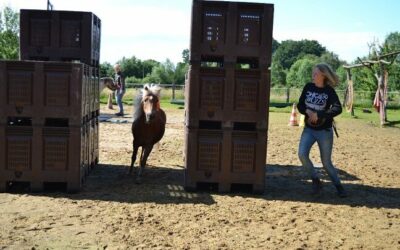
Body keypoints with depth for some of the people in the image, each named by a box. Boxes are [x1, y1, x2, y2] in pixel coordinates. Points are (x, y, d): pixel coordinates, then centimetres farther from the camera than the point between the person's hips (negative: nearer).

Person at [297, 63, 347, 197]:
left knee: (326, 162, 3)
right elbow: (300, 105, 6)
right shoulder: (308, 87, 1)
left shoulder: (329, 91, -10)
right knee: (302, 154, -17)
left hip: (325, 131, -3)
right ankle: (316, 180, 5)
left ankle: (339, 186, 25)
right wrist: (307, 111, -15)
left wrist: (318, 115, -26)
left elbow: (338, 109, -21)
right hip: (308, 129, 3)